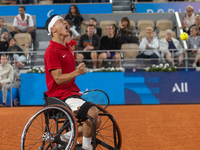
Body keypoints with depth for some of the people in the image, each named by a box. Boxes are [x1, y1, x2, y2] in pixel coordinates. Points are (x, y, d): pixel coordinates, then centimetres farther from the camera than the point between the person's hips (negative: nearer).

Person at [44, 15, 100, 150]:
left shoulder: (68, 49, 18)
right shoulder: (52, 50, -12)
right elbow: (58, 79, -20)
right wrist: (76, 72, -34)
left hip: (72, 92, 10)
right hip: (60, 95, -9)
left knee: (96, 122, 5)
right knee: (92, 111, -27)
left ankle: (65, 137, 13)